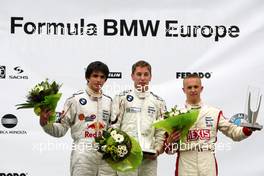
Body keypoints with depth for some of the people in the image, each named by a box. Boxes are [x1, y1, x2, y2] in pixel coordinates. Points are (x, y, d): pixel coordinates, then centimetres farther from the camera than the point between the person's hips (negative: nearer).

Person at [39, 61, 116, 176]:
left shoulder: (109, 101, 12)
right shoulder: (75, 99, -2)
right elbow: (61, 129, -3)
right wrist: (45, 123, -19)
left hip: (106, 157, 4)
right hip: (83, 157, -4)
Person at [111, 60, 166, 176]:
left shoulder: (158, 102, 13)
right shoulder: (122, 98, 5)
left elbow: (161, 130, 12)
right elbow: (114, 126, 1)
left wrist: (158, 149, -2)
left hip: (150, 156, 3)